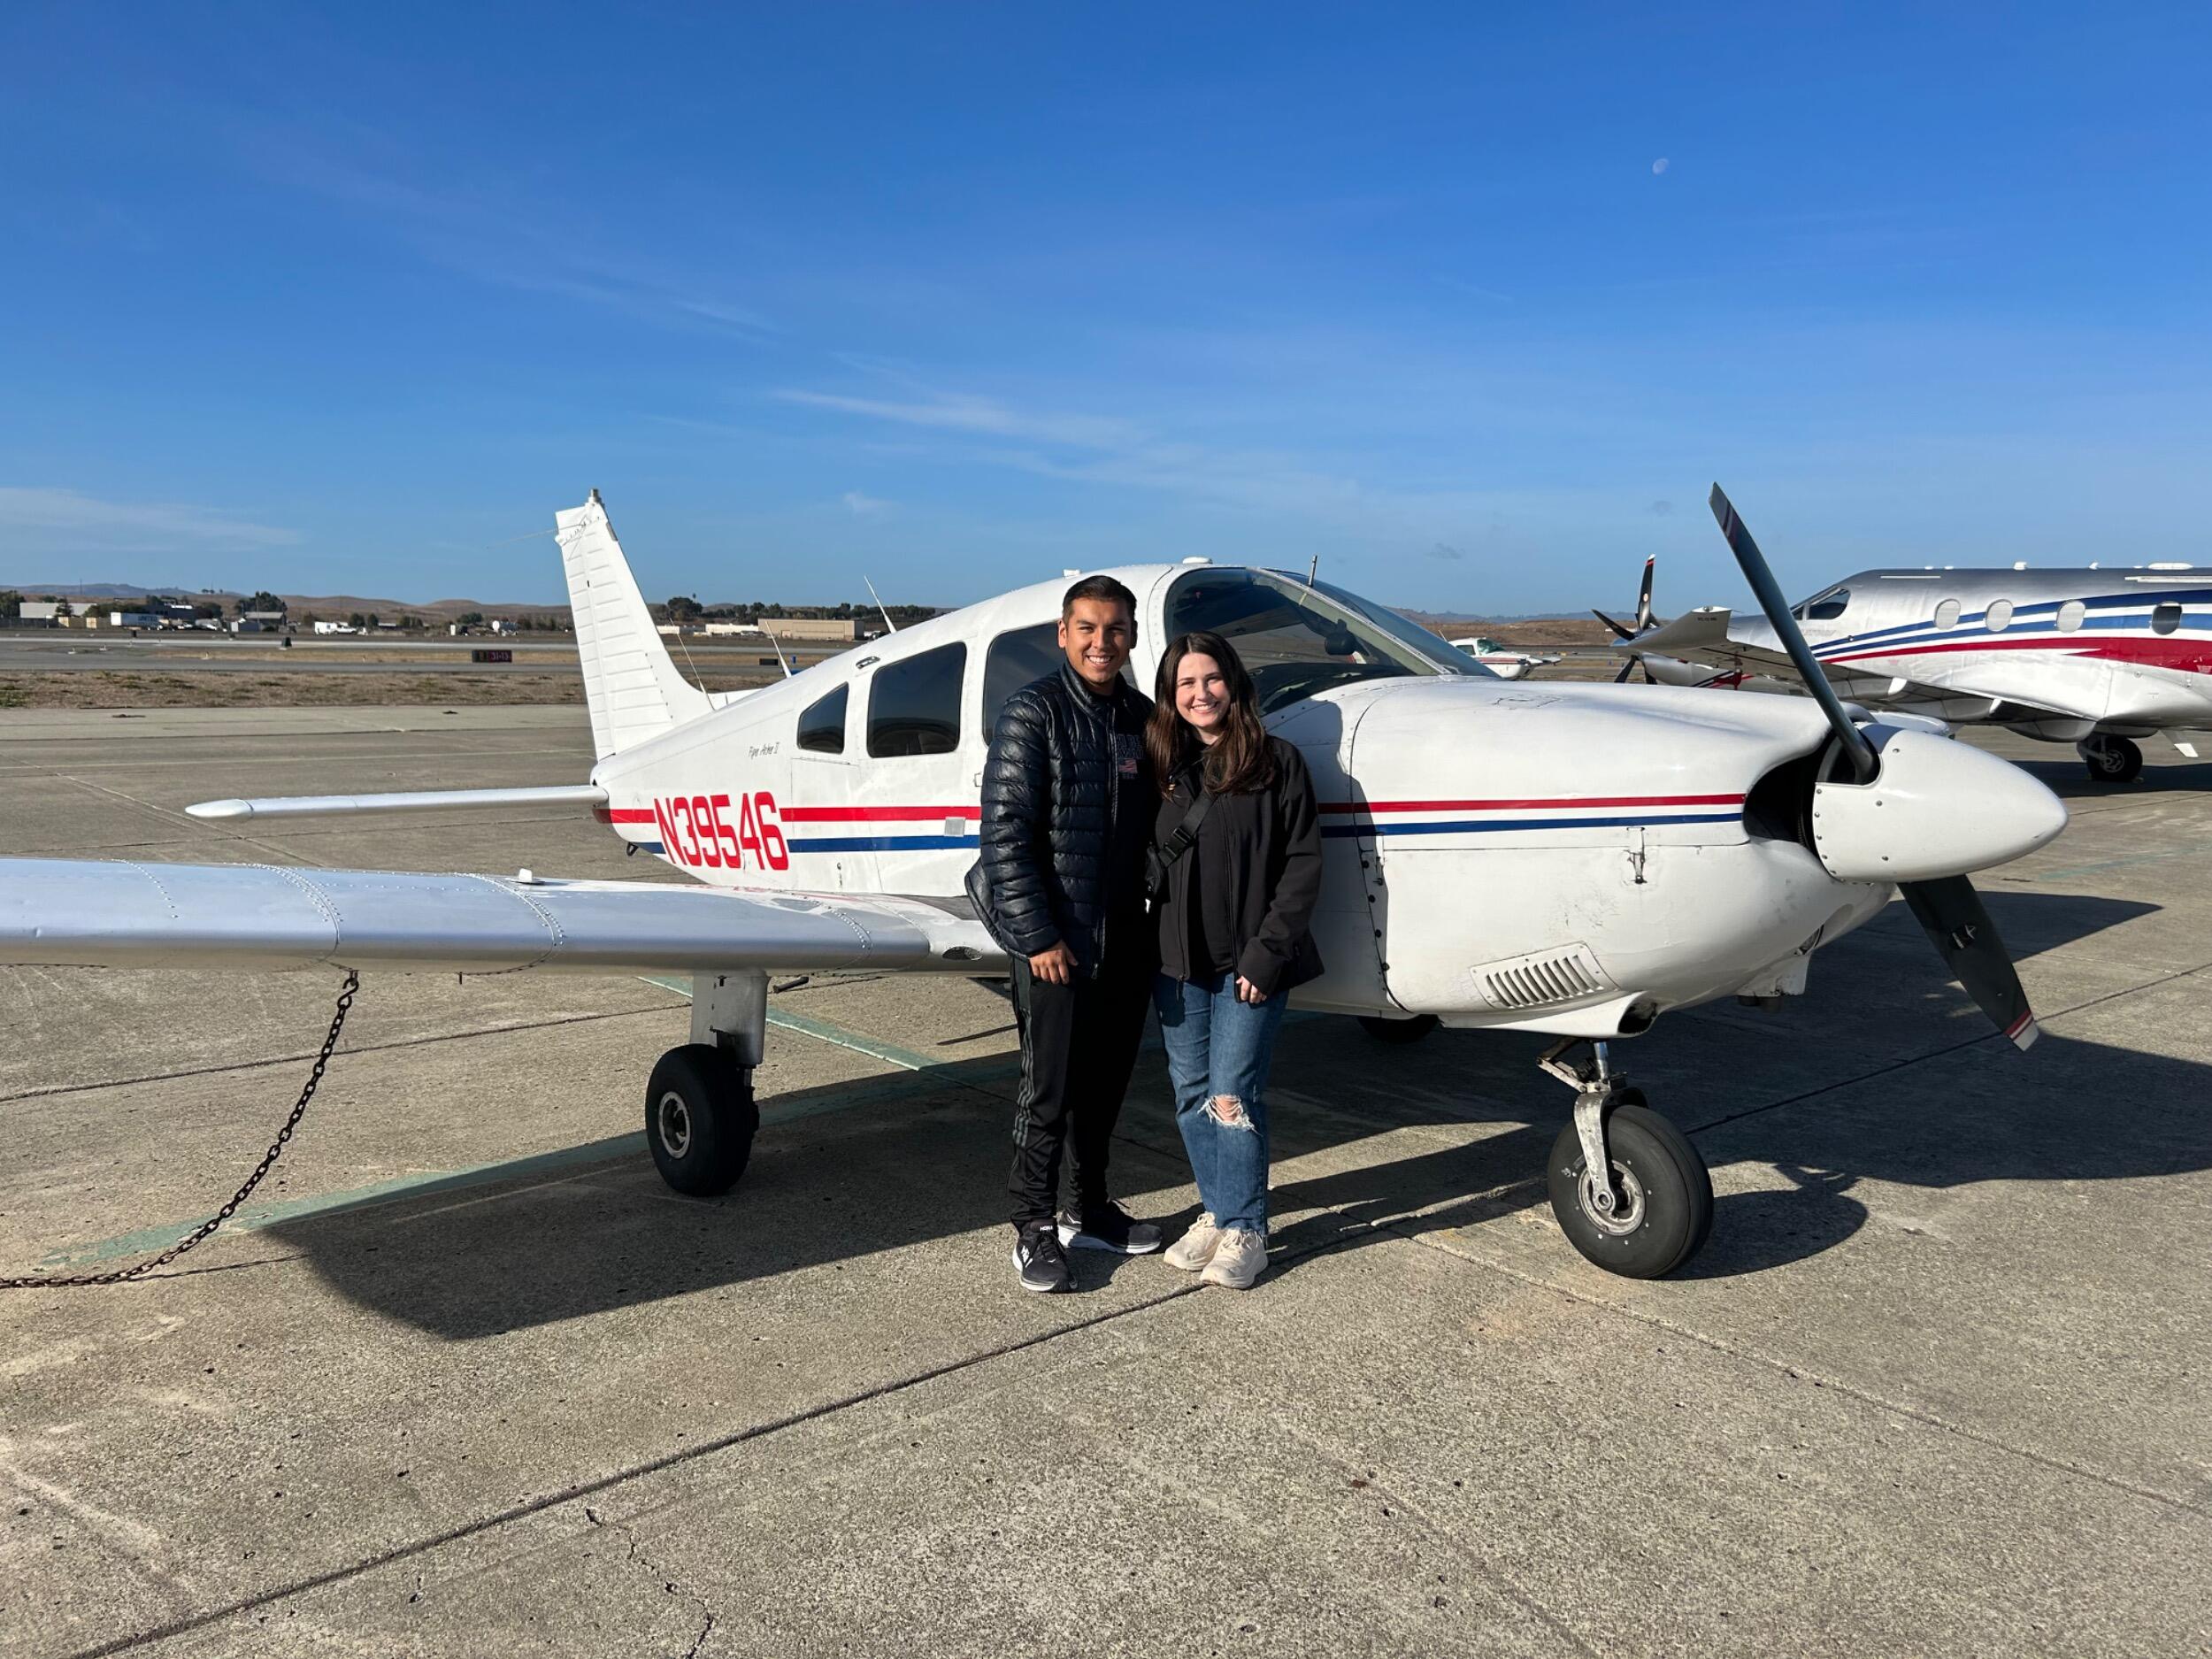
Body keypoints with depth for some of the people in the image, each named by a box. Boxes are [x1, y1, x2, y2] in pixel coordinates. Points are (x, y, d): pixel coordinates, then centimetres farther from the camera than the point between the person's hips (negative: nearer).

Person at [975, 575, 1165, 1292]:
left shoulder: (1142, 717, 8)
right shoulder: (1032, 712, -10)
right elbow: (1005, 834, -14)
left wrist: (1154, 923, 8)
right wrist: (1038, 936, -17)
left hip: (1125, 938, 6)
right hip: (1055, 938, -6)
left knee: (1105, 1081, 16)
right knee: (1048, 1089, 2)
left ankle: (1085, 1208, 32)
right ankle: (1034, 1228, 17)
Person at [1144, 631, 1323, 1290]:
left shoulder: (1277, 761, -4)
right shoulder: (1162, 766, 8)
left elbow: (1303, 864, -7)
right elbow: (1152, 864, 10)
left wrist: (1267, 954, -13)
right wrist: (1155, 948, -4)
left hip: (1249, 962, -4)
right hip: (1179, 962, 5)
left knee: (1232, 1095, -5)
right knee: (1190, 1095, 10)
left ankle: (1244, 1230, 9)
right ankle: (1217, 1212, 25)